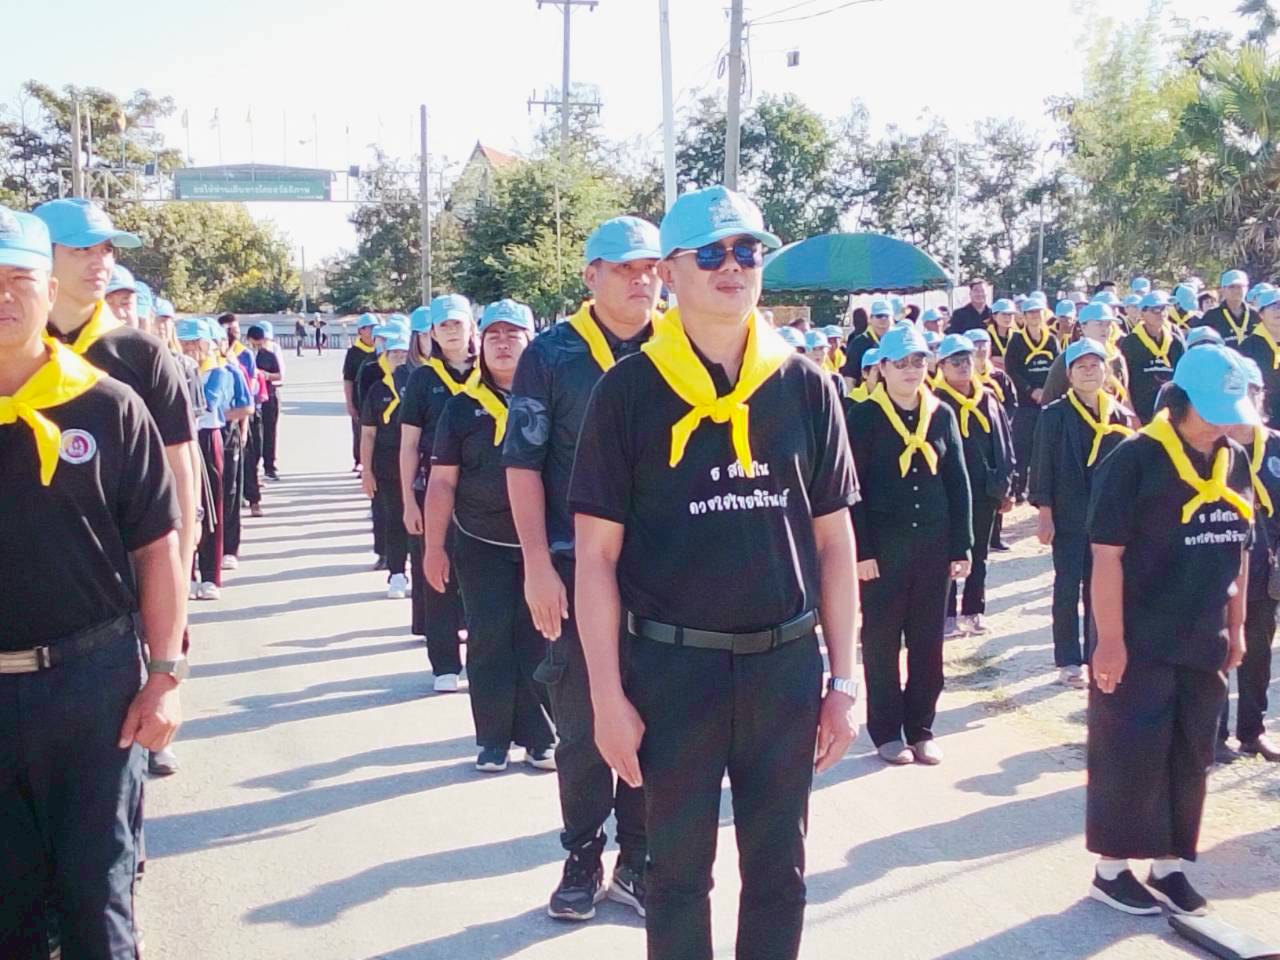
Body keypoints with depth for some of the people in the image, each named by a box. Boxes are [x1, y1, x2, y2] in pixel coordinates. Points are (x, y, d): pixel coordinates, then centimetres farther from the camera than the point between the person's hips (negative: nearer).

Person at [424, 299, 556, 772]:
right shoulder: (464, 406, 2)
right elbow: (442, 482, 3)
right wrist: (434, 547, -1)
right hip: (481, 544, 0)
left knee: (538, 637, 4)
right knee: (489, 637, 4)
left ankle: (538, 736, 15)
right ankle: (493, 738, 14)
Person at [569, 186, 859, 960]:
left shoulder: (806, 387, 2)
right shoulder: (630, 391, -5)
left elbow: (834, 542, 6)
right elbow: (597, 553, -4)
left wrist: (844, 679, 3)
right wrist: (608, 693, -8)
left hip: (787, 662, 2)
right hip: (672, 664, -2)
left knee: (779, 869, 15)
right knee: (679, 869, 13)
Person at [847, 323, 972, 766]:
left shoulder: (942, 415, 6)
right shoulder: (864, 418, -5)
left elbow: (958, 483, 7)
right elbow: (852, 489, -8)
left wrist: (961, 547, 2)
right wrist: (861, 550, -14)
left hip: (933, 546, 4)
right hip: (883, 548, -3)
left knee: (928, 642, 9)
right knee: (881, 641, 6)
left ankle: (921, 728, 21)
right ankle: (886, 731, 17)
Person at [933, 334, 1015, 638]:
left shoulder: (988, 399, 6)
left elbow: (1004, 443, 8)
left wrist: (1004, 486, 4)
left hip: (985, 490, 5)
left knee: (979, 554, 12)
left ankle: (973, 612, 23)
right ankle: (947, 615, 7)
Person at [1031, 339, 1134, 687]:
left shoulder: (1119, 415, 5)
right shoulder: (1055, 415, -4)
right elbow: (1042, 465, -5)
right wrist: (1045, 514, -9)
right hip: (1068, 517, -3)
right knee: (1067, 590, 1)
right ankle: (1068, 662, 10)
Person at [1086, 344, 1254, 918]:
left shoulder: (1236, 462, 5)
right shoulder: (1135, 460, -15)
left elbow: (1238, 551, 14)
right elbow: (1107, 555, -16)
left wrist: (1235, 628, 14)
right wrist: (1111, 639, -17)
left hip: (1204, 643, 6)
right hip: (1139, 644, -6)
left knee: (1189, 758, 13)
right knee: (1129, 756, 2)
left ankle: (1168, 866, 27)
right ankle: (1111, 870, 16)